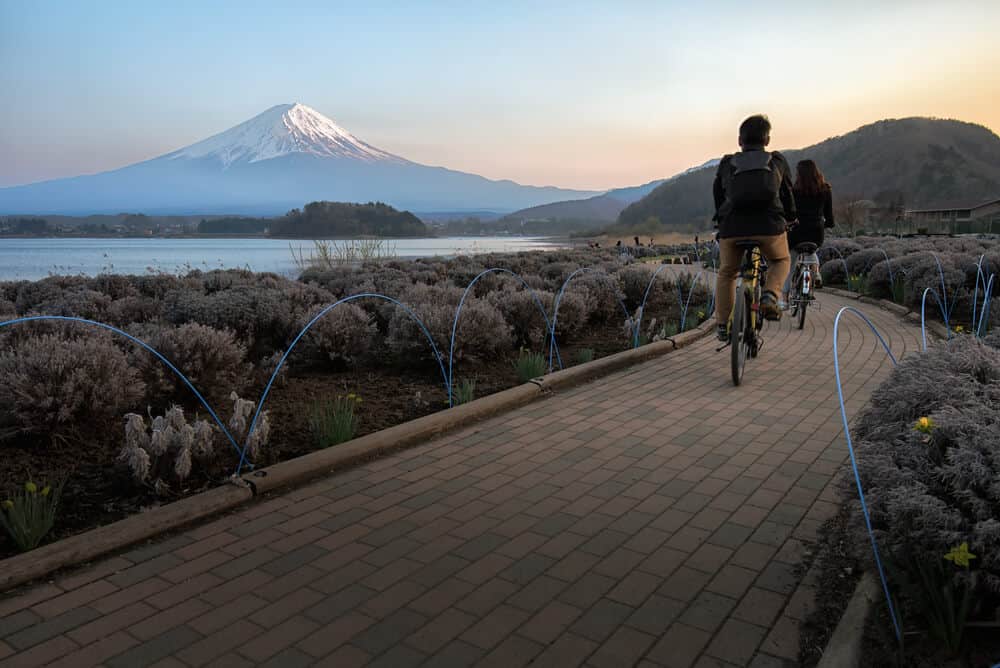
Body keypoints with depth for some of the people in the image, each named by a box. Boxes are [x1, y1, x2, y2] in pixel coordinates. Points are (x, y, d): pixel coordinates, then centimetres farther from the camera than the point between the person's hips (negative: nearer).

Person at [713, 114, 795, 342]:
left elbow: (717, 195, 22)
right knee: (780, 262, 28)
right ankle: (770, 296, 1)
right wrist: (790, 218, 42)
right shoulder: (778, 161, 16)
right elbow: (788, 193, 25)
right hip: (768, 225, 0)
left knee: (727, 273, 22)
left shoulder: (727, 164, 17)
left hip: (732, 227, 1)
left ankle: (722, 325, 20)